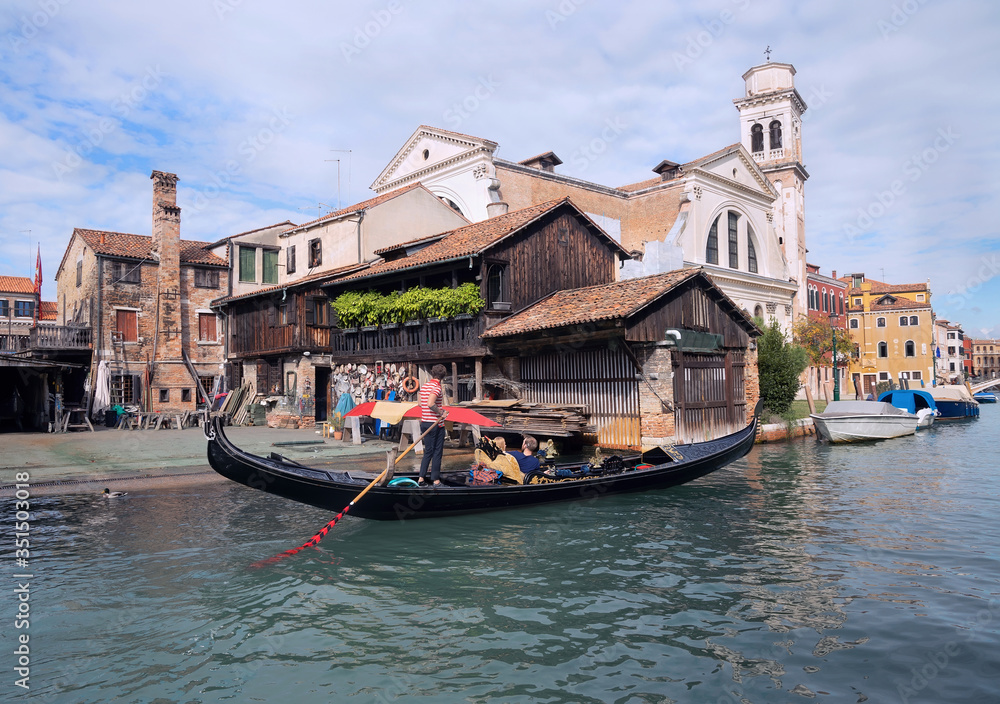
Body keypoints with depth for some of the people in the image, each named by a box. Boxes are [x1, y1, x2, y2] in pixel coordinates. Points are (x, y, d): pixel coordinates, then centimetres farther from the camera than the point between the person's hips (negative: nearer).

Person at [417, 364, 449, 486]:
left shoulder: (423, 386, 9)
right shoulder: (437, 388, -15)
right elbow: (430, 404, -29)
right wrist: (441, 413, -16)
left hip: (424, 422, 7)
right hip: (436, 424, -7)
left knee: (428, 451, 15)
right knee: (437, 452, 4)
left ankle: (421, 478, 11)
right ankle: (436, 480, 9)